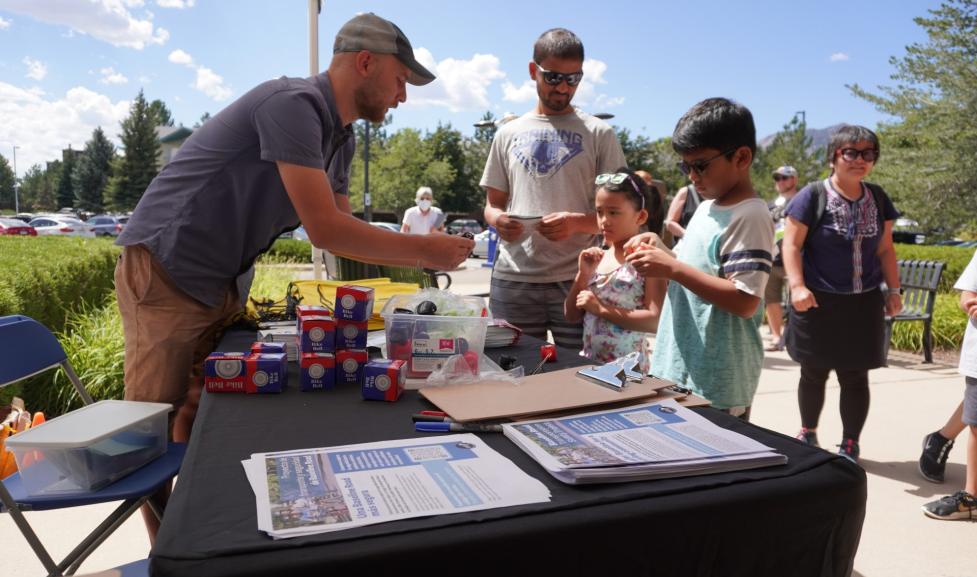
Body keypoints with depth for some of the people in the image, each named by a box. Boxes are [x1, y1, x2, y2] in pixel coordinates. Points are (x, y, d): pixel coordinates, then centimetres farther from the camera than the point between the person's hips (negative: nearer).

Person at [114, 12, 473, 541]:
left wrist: (421, 252, 3)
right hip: (167, 273, -9)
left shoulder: (340, 138, 8)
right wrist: (422, 251, -18)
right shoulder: (292, 103, -21)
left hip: (225, 284, 9)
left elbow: (339, 232, 13)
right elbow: (323, 229, -27)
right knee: (157, 428, 2)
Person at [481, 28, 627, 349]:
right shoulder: (508, 134, 14)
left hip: (577, 278, -2)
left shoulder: (599, 134, 6)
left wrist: (577, 222, -16)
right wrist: (497, 219, -6)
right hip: (513, 278, 2)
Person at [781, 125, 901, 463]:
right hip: (817, 302, -3)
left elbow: (885, 249, 14)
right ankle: (808, 433, 30)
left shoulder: (877, 198, 9)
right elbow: (792, 245, -9)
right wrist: (797, 286, -20)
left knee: (855, 377, 7)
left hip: (863, 304, 4)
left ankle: (850, 446, 21)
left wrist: (893, 289, 7)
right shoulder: (812, 196, -6)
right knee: (813, 374, 10)